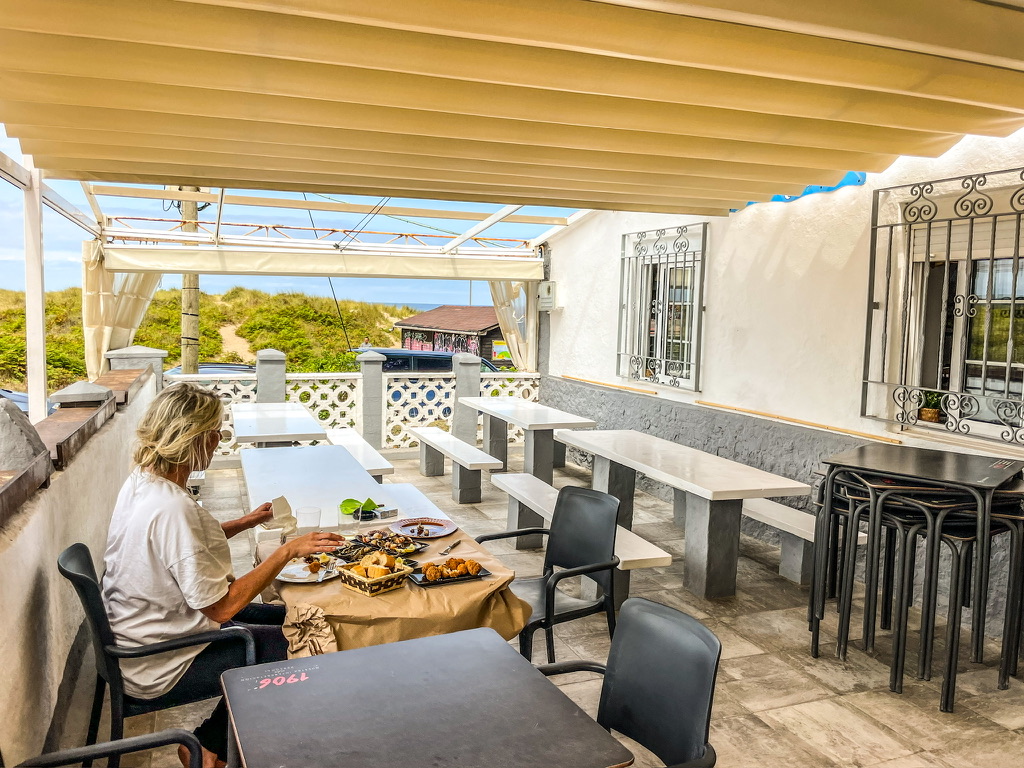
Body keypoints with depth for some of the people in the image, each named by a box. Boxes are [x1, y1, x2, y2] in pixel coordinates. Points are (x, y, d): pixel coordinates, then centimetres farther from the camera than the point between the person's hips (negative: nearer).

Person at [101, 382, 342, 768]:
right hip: (156, 668, -9)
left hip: (137, 631, 10)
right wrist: (288, 551, -26)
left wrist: (246, 522, 7)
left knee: (279, 616, 17)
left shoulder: (142, 481, -2)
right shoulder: (172, 510, -33)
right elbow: (221, 607, -31)